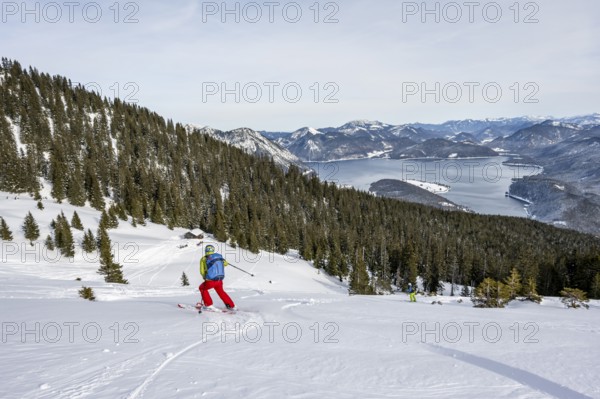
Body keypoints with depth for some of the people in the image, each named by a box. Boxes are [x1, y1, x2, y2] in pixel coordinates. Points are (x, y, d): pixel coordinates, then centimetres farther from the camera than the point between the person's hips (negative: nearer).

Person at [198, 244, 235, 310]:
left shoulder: (204, 259, -6)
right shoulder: (219, 256, 3)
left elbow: (202, 272, -7)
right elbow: (225, 263, 19)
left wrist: (205, 277, 14)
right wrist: (223, 261, 40)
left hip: (211, 281, -4)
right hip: (220, 280, 4)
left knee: (202, 288, 27)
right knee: (220, 291, 33)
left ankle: (209, 305, 23)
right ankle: (231, 305, 35)